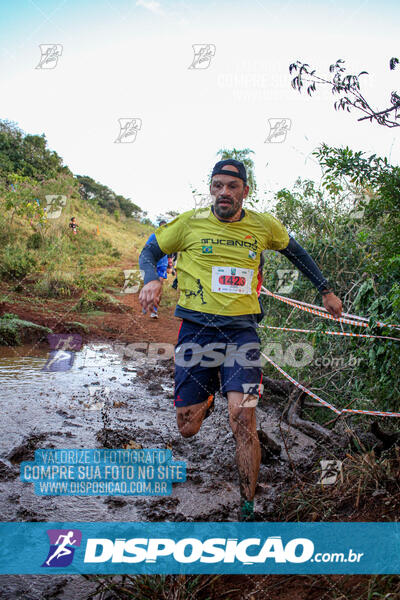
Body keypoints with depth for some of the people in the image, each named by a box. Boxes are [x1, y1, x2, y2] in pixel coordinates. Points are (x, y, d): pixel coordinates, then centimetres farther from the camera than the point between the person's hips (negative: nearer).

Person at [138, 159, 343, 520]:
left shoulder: (264, 226, 4)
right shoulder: (190, 223, -1)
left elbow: (294, 251, 23)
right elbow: (150, 251, 11)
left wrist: (326, 291, 26)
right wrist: (152, 279, -11)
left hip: (242, 330, 0)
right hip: (197, 328, 0)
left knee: (243, 420, -16)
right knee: (188, 429, 1)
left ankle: (248, 510, 3)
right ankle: (207, 394, 39)